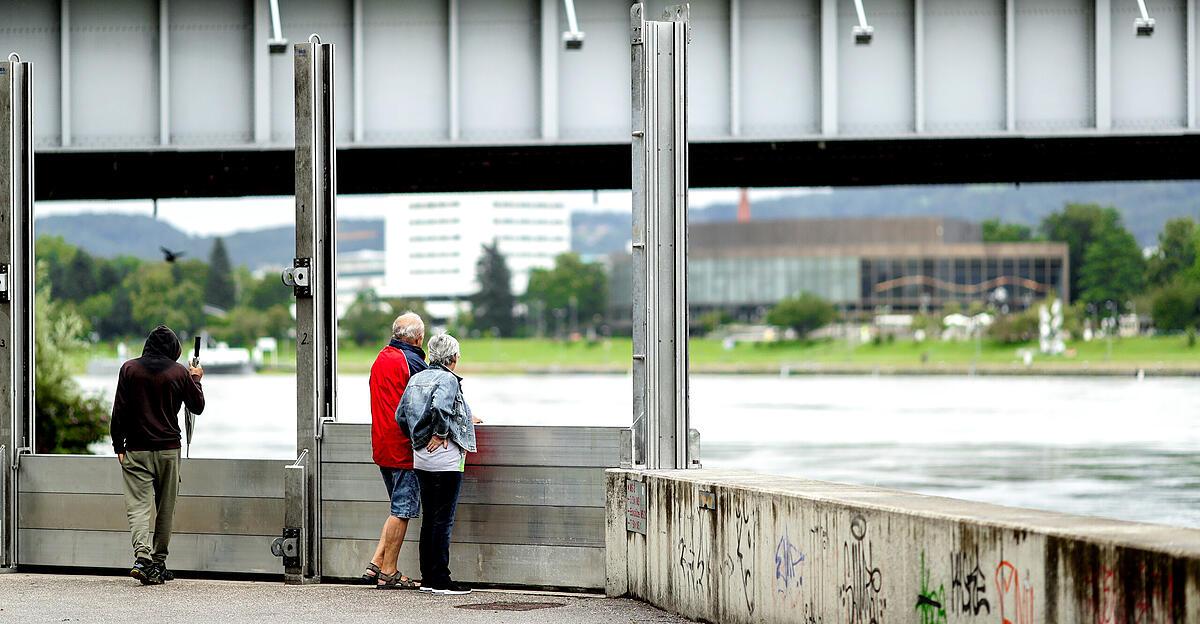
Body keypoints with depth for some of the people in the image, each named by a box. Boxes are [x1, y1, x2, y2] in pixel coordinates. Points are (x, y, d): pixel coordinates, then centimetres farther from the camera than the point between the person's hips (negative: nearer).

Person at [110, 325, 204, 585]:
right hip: (168, 449, 0)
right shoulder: (179, 372, -1)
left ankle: (142, 558, -27)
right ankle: (159, 562, 17)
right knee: (165, 508, 12)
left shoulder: (129, 369, 0)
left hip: (136, 450, 0)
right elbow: (198, 406, 10)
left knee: (138, 505, -7)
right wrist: (196, 380, 26)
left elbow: (119, 411, -2)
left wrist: (119, 446, 4)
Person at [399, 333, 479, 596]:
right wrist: (441, 434, -15)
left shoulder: (416, 379, 12)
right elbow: (439, 407, -29)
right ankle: (440, 579, -3)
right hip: (445, 459, -8)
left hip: (421, 458, 8)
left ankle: (427, 577, 14)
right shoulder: (448, 379, -11)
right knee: (444, 520, -4)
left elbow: (401, 415, 11)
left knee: (430, 518, 13)